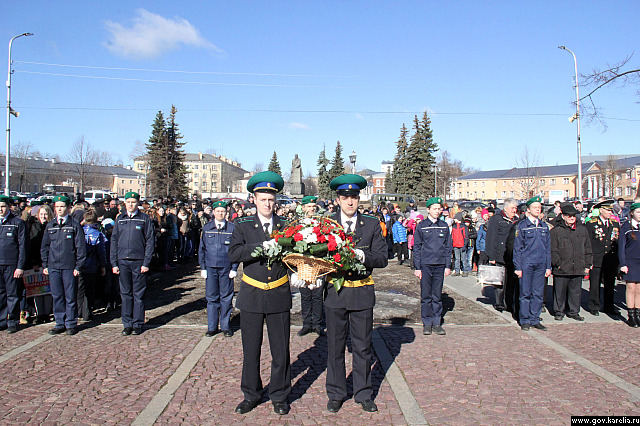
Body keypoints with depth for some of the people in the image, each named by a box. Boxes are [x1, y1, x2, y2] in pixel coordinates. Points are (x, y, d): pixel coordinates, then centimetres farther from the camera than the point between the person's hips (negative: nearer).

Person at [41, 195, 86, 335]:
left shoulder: (75, 225, -1)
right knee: (57, 296, 8)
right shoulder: (50, 226, 11)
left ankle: (71, 324, 13)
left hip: (69, 267, -4)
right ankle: (60, 324, 19)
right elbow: (45, 246, 17)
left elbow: (81, 247, -2)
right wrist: (45, 265, 10)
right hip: (53, 267, 4)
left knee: (70, 297, 2)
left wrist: (78, 266, -7)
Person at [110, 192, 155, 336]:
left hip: (139, 261, -3)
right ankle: (127, 324, 17)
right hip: (123, 261, 3)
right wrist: (114, 263, 4)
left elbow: (150, 241, -2)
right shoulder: (120, 219, 11)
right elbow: (114, 241, 11)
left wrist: (146, 263, -8)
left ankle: (138, 324, 13)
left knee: (139, 294, 3)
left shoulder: (145, 219, 1)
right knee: (125, 294, 8)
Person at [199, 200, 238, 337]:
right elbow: (202, 249, 10)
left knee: (226, 298, 5)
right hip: (210, 267, 2)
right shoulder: (206, 228, 7)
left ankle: (225, 326, 18)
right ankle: (212, 327, 18)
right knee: (211, 297, 7)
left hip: (226, 268, -1)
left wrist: (234, 268, -3)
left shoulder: (232, 228, 1)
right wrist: (203, 267, 3)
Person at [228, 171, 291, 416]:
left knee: (281, 350, 8)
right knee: (250, 350, 11)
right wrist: (263, 246, -22)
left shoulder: (286, 226, 5)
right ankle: (251, 395, 30)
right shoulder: (243, 226, 2)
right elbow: (233, 254, -13)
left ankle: (279, 395, 27)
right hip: (251, 295, 0)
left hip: (279, 295, 0)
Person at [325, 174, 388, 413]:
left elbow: (382, 258, -4)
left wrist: (363, 256, -22)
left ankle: (363, 394, 29)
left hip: (362, 293, 0)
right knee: (335, 346, 11)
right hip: (335, 292, 0)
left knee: (362, 347, 12)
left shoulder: (372, 225, 2)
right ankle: (336, 394, 28)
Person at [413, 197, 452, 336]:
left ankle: (437, 323, 16)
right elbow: (416, 247, 2)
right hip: (425, 265, -2)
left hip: (440, 265, 2)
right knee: (426, 295, 3)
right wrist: (417, 267, -3)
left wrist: (448, 266, 6)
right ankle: (427, 323, 13)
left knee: (437, 296, 7)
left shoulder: (444, 226, 8)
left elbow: (448, 247, 12)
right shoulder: (421, 226, 1)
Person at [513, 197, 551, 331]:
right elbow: (517, 248, -2)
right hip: (526, 264, -4)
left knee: (538, 293, 7)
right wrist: (518, 267, -7)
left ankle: (535, 320, 17)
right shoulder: (521, 225, -1)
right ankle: (525, 321, 11)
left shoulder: (544, 226, 12)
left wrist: (548, 267, 10)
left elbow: (547, 248, 15)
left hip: (541, 264, 4)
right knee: (525, 293, 1)